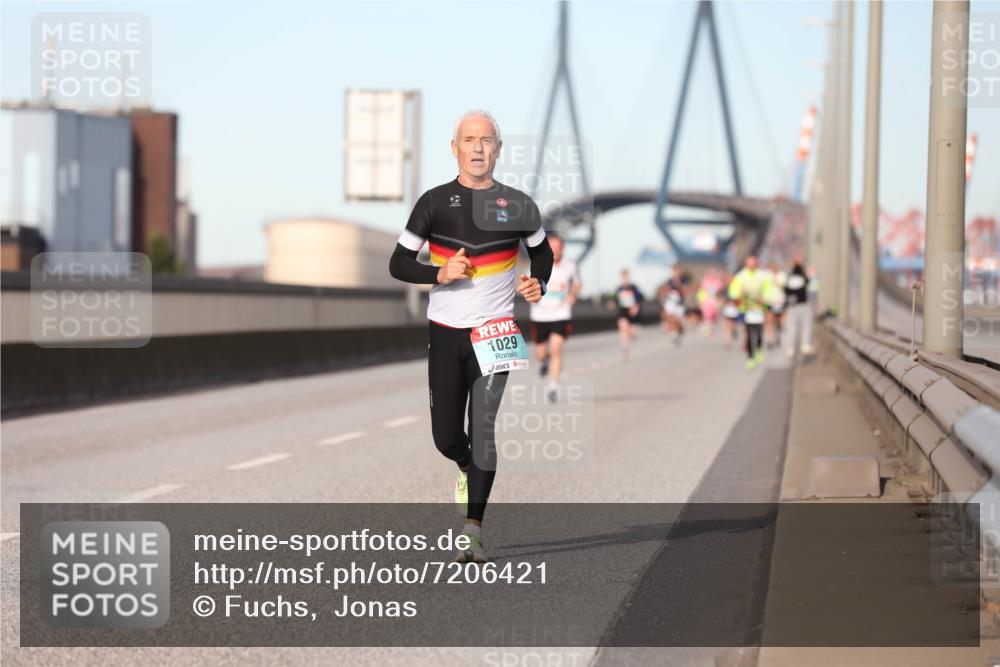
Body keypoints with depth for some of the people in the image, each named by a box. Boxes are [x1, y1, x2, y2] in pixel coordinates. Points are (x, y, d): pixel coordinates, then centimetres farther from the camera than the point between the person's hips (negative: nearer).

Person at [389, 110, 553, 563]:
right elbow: (398, 264, 2)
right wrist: (440, 274, -15)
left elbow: (542, 252, 18)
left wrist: (538, 283, -3)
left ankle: (473, 531, -9)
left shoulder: (516, 204, 2)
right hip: (445, 333, 1)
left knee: (484, 428, -11)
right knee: (445, 436, 3)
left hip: (495, 332, -1)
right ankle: (468, 469, 38)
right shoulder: (435, 202, 0)